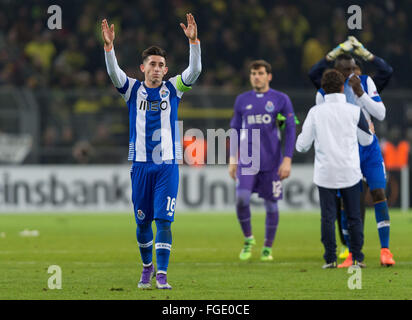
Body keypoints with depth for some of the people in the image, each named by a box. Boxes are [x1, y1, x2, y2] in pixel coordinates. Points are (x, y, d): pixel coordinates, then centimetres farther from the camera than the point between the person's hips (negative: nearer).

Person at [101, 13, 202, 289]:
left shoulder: (173, 89, 5)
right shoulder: (133, 89, 5)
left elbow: (194, 70, -9)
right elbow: (114, 72, -12)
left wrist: (193, 41, -24)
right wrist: (109, 46, -29)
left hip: (168, 165, -1)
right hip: (141, 164, 1)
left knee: (164, 220, -9)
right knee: (143, 222, 7)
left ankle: (162, 274, -8)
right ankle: (147, 267, 28)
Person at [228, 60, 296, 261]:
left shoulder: (281, 100, 1)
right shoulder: (242, 100, 10)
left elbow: (290, 130, 0)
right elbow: (235, 130, 16)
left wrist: (287, 160, -9)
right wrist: (232, 160, 11)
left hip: (271, 161, -1)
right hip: (247, 160, 1)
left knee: (271, 204, 3)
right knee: (241, 198, -16)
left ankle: (267, 248, 17)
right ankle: (248, 239, 5)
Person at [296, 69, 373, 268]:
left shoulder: (315, 112, -4)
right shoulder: (354, 111, -4)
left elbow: (302, 145, -2)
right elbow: (366, 140, 8)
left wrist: (301, 146, 22)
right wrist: (370, 130, 30)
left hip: (325, 174, 0)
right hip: (350, 173, 0)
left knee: (327, 217, 4)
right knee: (354, 216, 9)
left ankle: (330, 259, 2)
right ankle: (357, 257, 9)